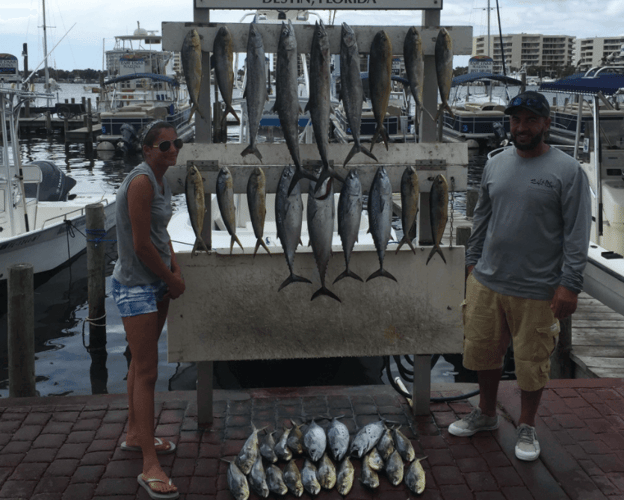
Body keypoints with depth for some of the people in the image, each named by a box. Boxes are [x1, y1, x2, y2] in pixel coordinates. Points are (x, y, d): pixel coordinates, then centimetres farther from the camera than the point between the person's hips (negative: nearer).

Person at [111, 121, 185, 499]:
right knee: (147, 372, -9)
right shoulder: (141, 181, -21)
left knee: (142, 361, 20)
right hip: (136, 286, -9)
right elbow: (142, 245, -23)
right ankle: (150, 468, -4)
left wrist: (176, 271, 3)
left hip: (157, 283, 9)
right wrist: (172, 280, -10)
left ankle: (135, 436, 36)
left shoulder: (162, 180, 8)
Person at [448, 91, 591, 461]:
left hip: (537, 290, -5)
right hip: (487, 282, 5)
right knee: (483, 351, 15)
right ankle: (487, 414, 37)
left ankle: (527, 428, 28)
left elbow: (577, 233, -10)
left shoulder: (568, 171, -7)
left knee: (532, 362, 7)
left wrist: (570, 284, -15)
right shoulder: (496, 164, 9)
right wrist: (474, 260, 15)